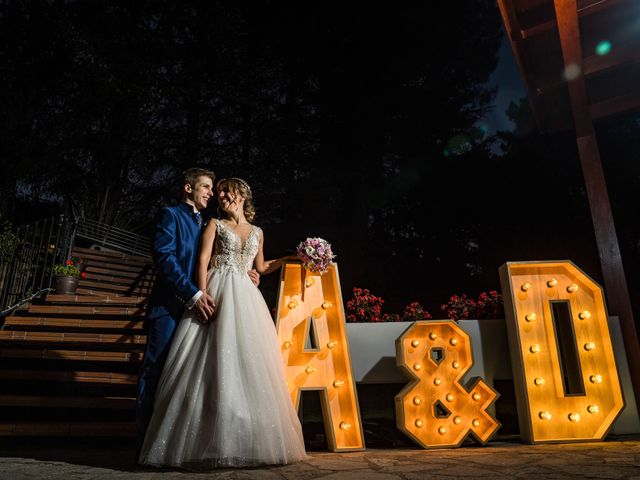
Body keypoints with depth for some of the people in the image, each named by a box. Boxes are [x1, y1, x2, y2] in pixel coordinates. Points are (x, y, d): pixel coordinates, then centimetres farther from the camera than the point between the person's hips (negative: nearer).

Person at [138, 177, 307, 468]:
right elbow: (202, 262, -2)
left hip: (245, 298, 3)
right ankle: (209, 444, -3)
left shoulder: (257, 232, 19)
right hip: (217, 294, -3)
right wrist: (203, 295, -15)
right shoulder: (215, 225, 9)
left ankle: (247, 442, 8)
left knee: (249, 365, 0)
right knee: (215, 363, -9)